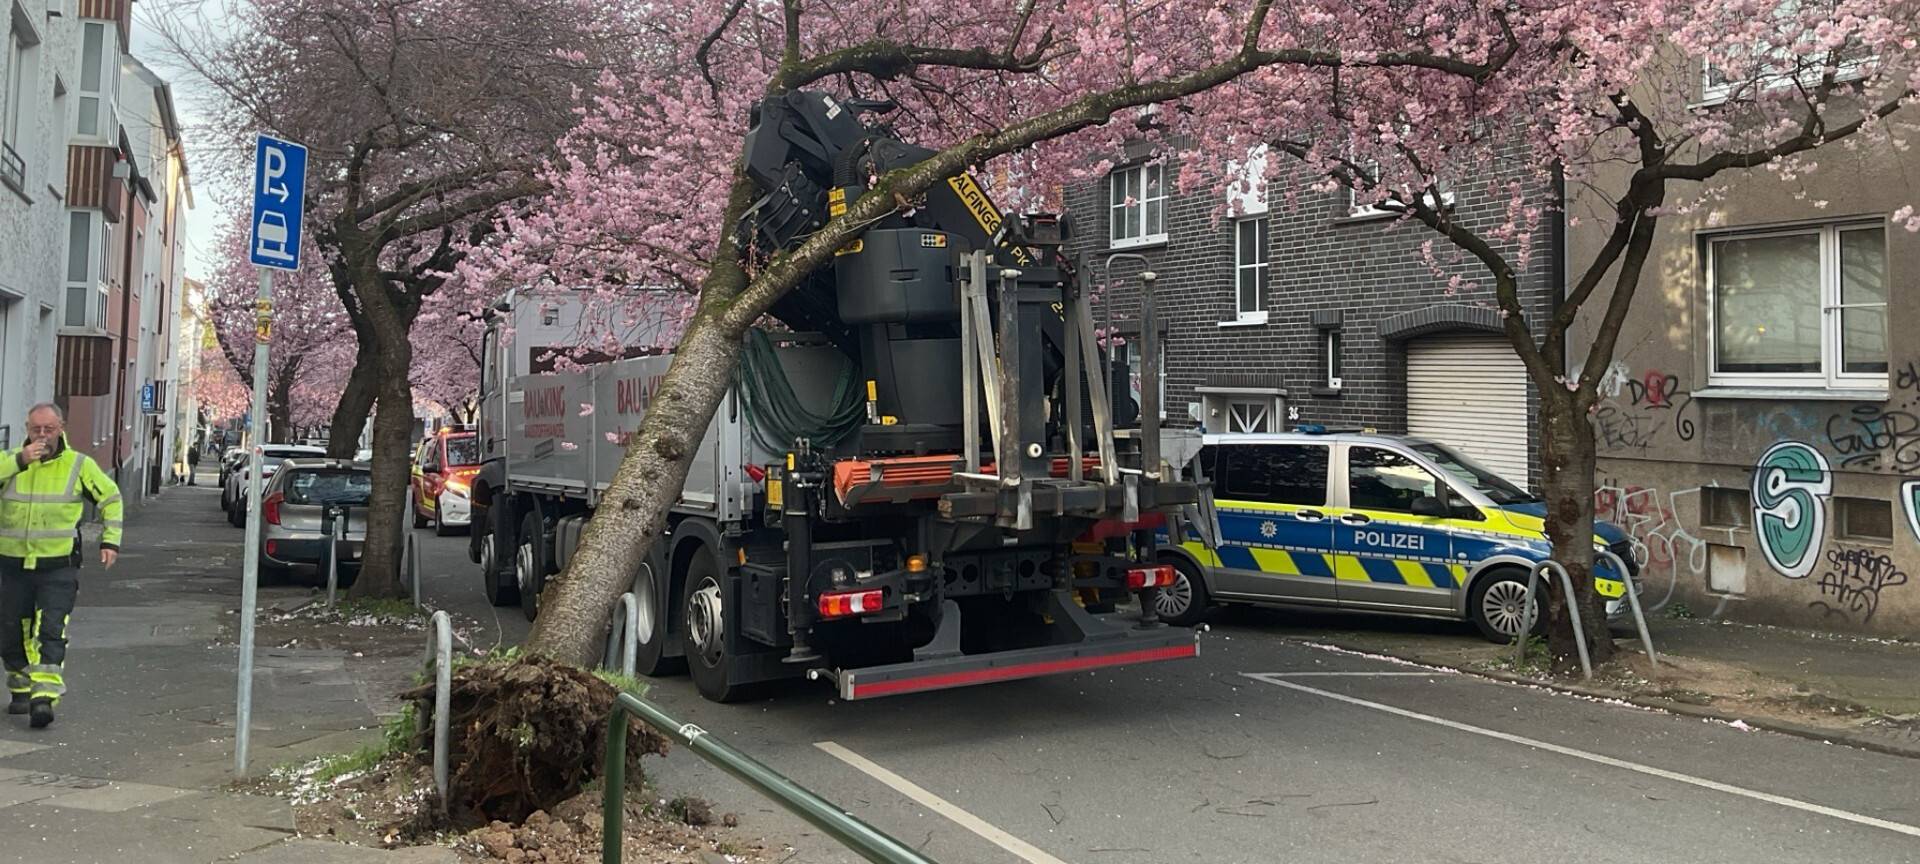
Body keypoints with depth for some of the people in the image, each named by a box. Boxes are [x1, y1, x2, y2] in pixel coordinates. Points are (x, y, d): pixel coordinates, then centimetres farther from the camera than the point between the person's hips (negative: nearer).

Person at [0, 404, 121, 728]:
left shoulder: (79, 465, 1)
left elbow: (110, 497, 12)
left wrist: (110, 540, 6)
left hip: (58, 567, -2)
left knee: (50, 631, -13)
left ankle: (44, 697, -18)